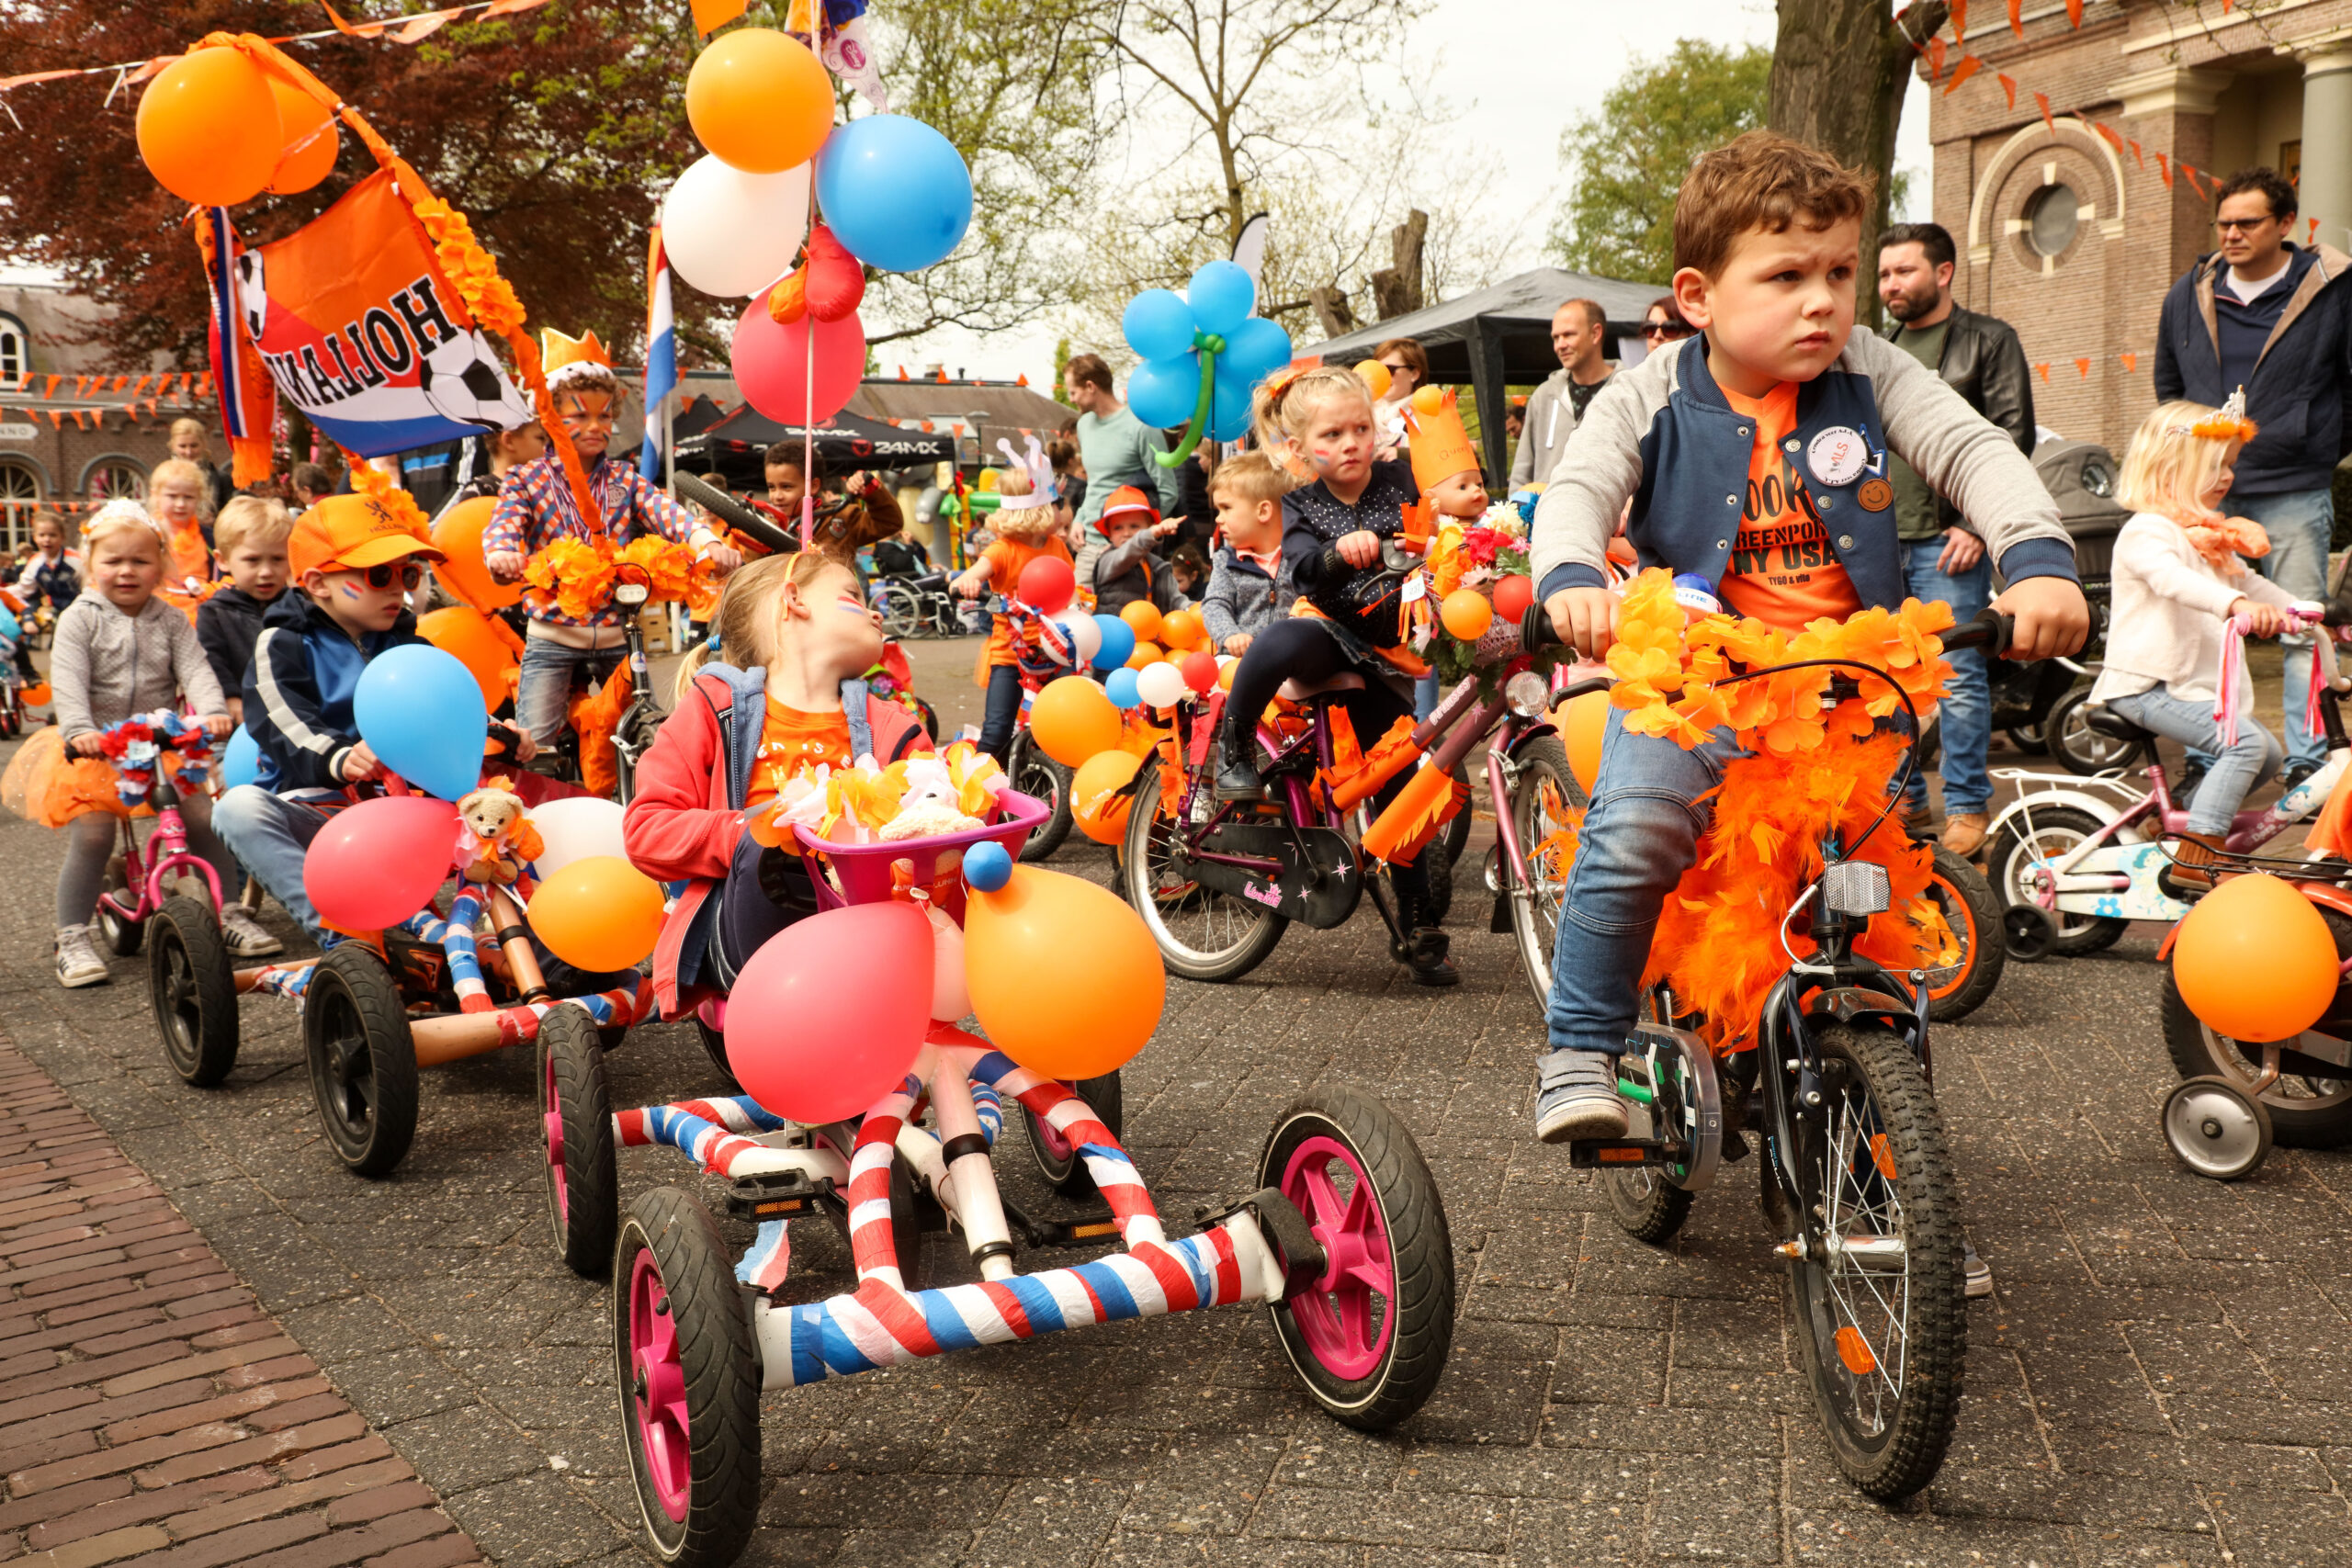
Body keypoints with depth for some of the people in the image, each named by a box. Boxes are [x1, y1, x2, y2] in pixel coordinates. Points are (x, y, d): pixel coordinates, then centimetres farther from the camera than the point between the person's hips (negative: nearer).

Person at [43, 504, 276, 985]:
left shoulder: (170, 621, 9)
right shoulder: (80, 619, 1)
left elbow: (195, 670, -6)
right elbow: (67, 682, -13)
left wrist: (212, 711, -27)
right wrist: (79, 729, -31)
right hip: (97, 749, -2)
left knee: (205, 818, -10)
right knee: (91, 833, -18)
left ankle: (230, 915, 5)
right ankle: (72, 940, -7)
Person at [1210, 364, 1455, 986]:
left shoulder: (1399, 481, 1)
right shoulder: (1300, 505, -5)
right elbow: (1307, 571, -22)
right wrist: (1340, 552, -44)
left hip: (1388, 649, 2)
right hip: (1330, 633, -2)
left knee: (1398, 784, 3)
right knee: (1280, 641, -40)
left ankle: (1417, 929, 16)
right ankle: (1232, 749, -15)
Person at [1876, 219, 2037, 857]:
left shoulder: (1989, 340, 1)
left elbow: (2012, 437, -6)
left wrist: (1977, 525, -13)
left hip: (1948, 539, -6)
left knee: (1958, 675, -5)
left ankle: (1967, 807, 3)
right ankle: (1903, 794, 21)